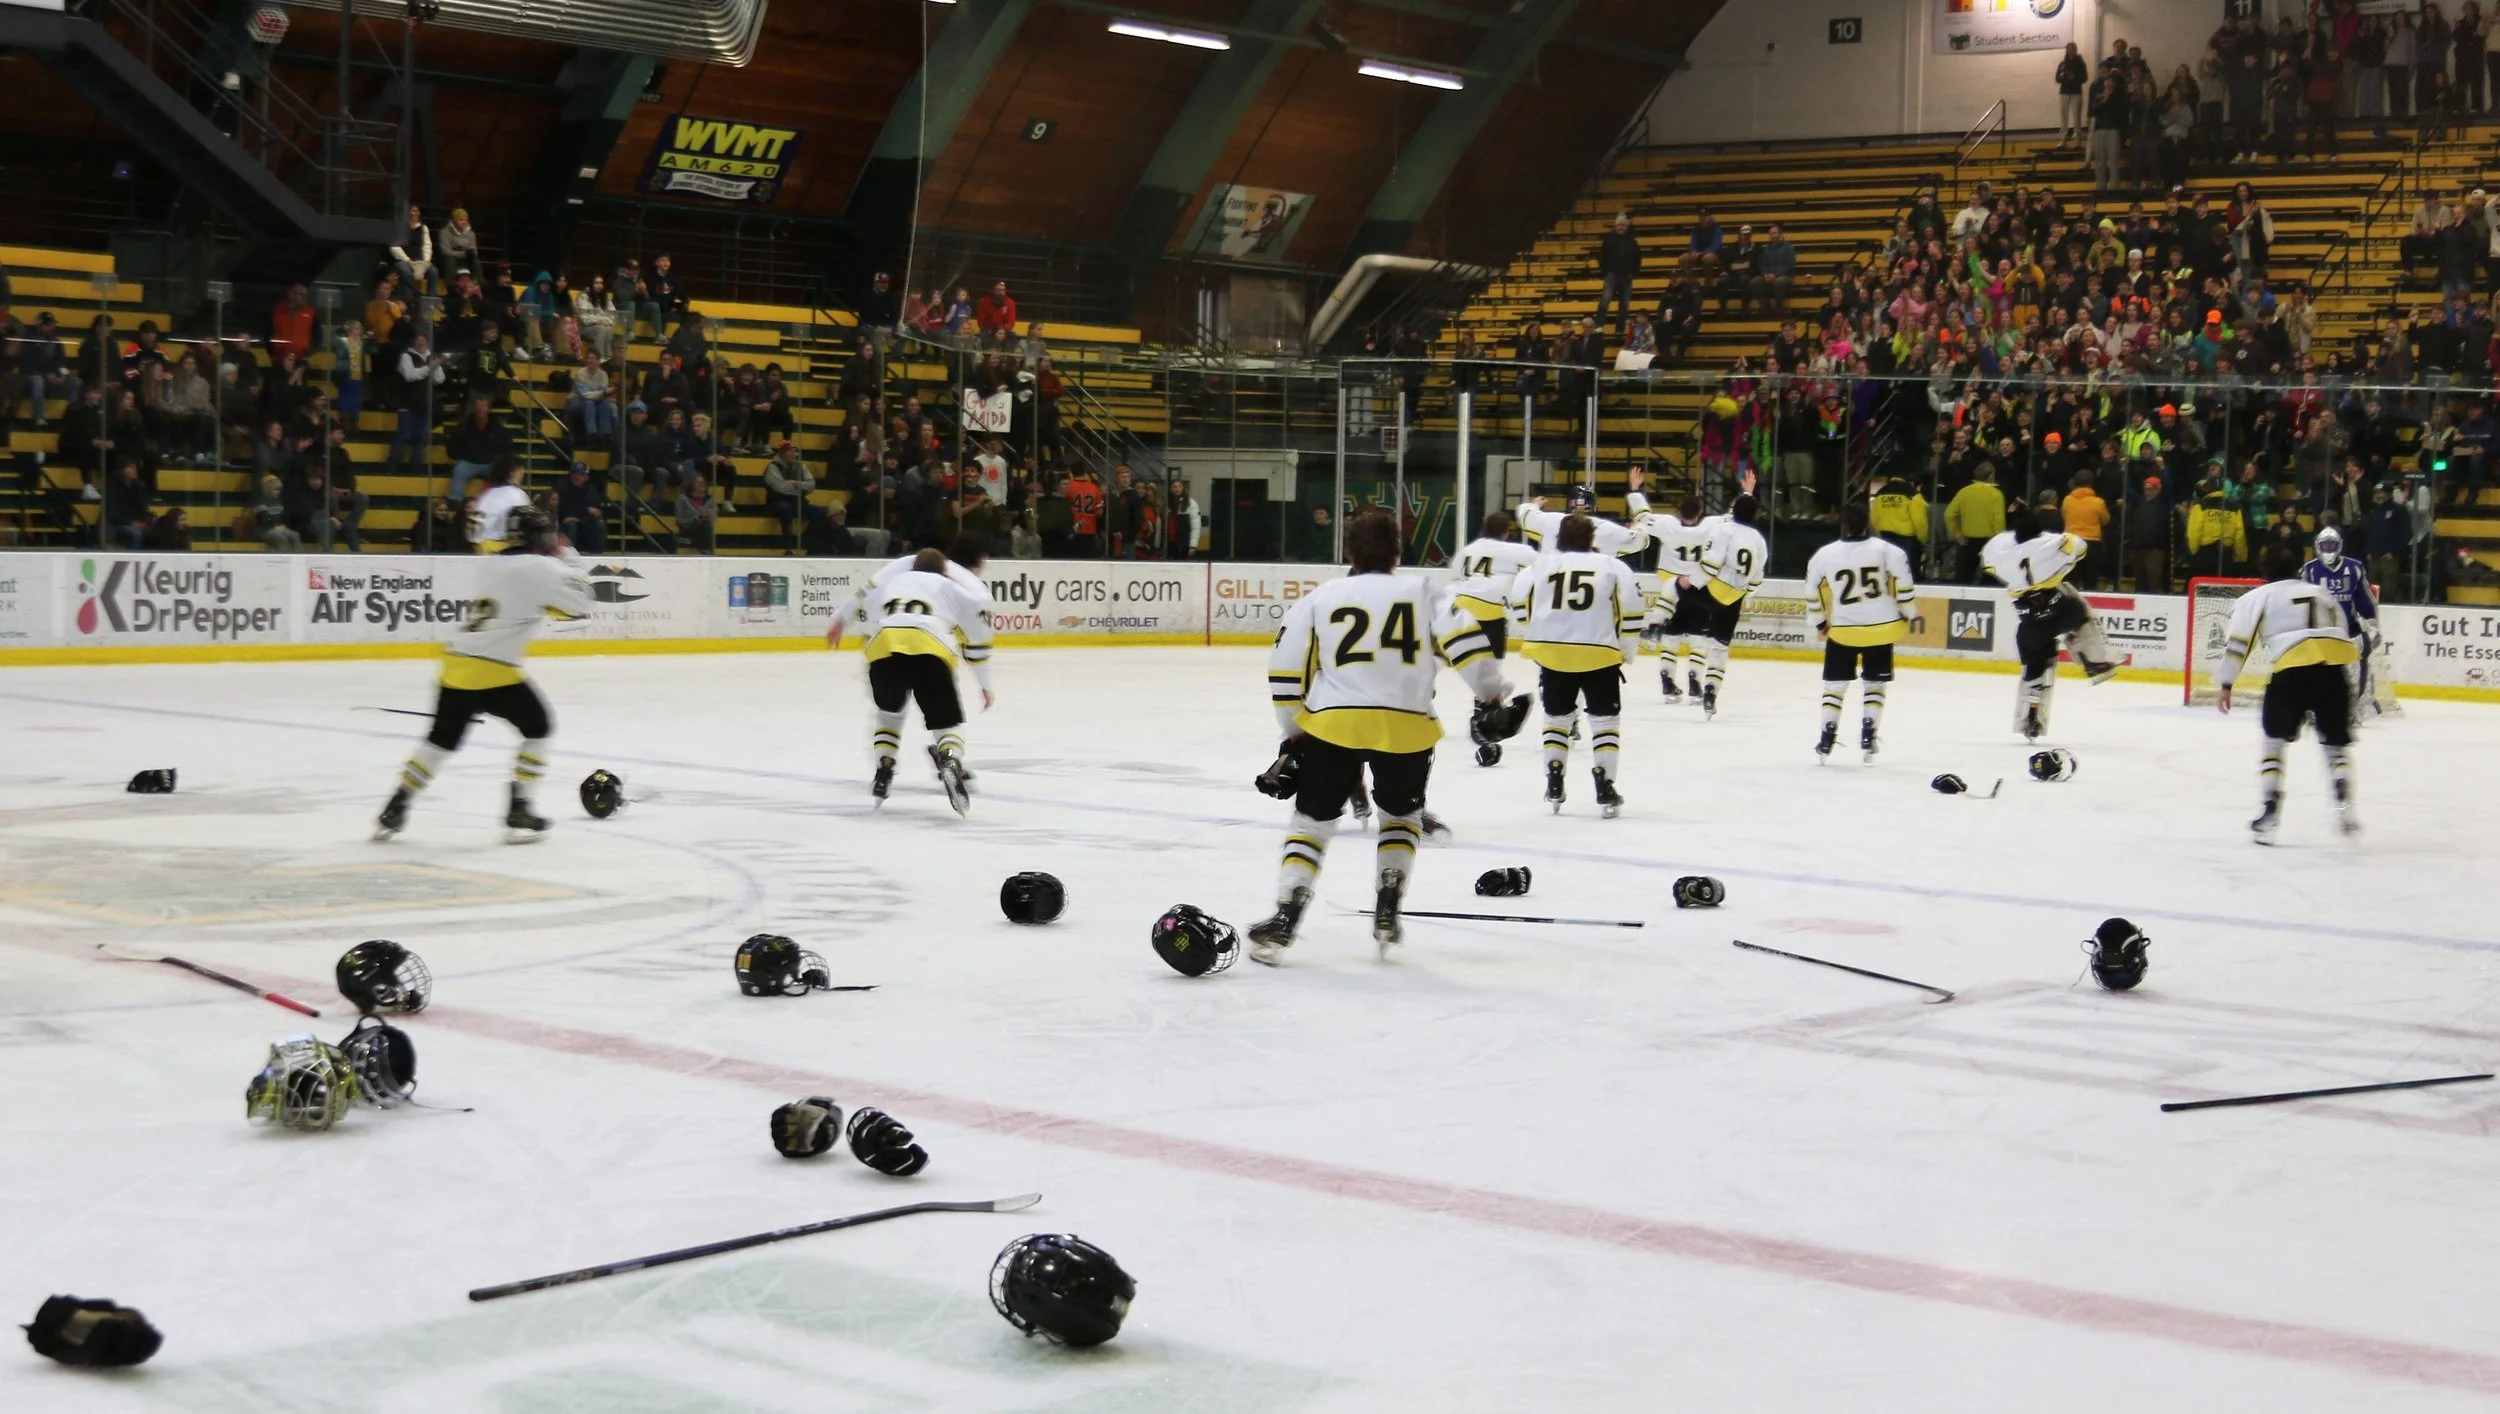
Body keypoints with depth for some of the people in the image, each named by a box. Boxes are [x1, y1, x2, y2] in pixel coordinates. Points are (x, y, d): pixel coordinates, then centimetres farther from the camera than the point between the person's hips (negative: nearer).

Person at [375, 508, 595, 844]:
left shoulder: (493, 565, 15)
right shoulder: (540, 568, -8)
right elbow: (581, 605, -5)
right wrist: (570, 561, 7)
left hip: (457, 662, 7)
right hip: (492, 669, -7)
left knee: (443, 738, 21)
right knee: (537, 728, 10)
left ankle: (394, 811, 23)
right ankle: (518, 814, 5)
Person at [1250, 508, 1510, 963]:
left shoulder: (1319, 598, 11)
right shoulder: (1421, 593, 10)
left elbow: (1287, 670, 8)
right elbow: (1462, 637, -5)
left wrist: (1295, 730, 18)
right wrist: (1492, 694, 0)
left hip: (1332, 724, 0)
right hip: (1407, 727, 0)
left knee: (1312, 820, 13)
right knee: (1401, 814, 26)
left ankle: (1283, 921, 2)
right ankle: (1386, 915, 19)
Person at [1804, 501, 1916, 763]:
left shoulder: (1825, 555, -4)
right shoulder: (1885, 550, -8)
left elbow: (1813, 591, 4)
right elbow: (1903, 582, -10)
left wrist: (1820, 623, 18)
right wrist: (1907, 614, 5)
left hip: (1843, 630, 0)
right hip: (1881, 628, 0)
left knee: (1835, 684, 13)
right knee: (1874, 684, 15)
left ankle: (1827, 739, 8)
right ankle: (1867, 736, 5)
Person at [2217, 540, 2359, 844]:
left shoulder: (2258, 596, 18)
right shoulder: (2321, 594, 31)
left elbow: (2238, 639, 8)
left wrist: (2226, 684, 11)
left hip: (2293, 664, -3)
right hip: (2334, 665, 3)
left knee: (2276, 738, 12)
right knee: (2336, 743, 18)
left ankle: (2269, 811, 4)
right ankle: (2344, 805, -2)